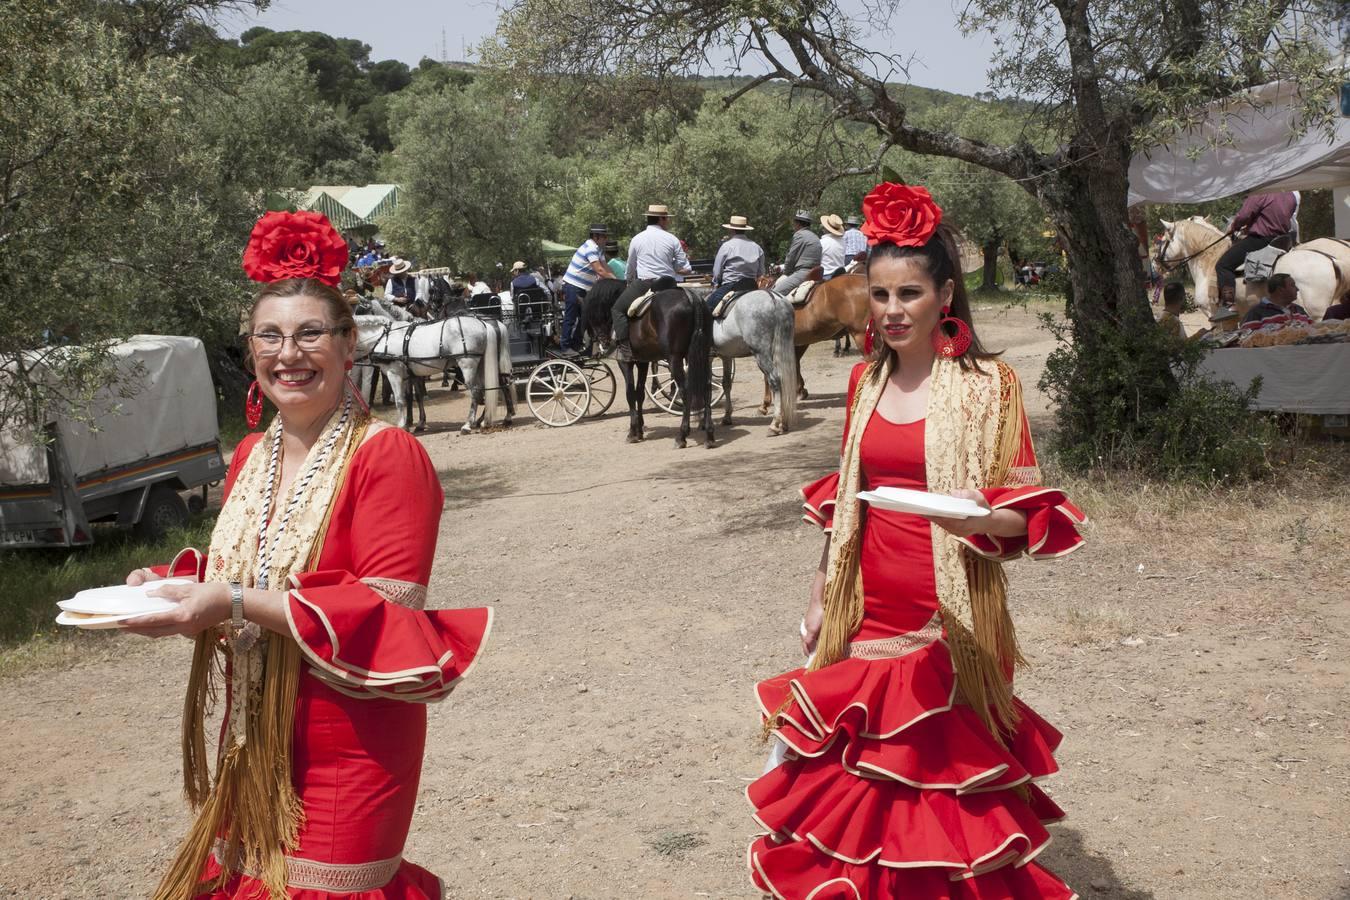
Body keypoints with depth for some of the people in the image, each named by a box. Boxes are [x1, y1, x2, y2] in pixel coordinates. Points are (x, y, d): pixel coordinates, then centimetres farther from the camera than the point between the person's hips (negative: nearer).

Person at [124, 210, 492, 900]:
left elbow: (388, 613, -22)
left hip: (349, 753, -7)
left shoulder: (387, 456, -15)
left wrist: (236, 603, -25)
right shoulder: (251, 456, 8)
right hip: (253, 745, 7)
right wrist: (173, 584, -1)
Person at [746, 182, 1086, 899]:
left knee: (941, 767, 4)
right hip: (865, 612, 4)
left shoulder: (987, 387, -8)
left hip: (948, 621, -4)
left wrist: (980, 520, -28)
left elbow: (1027, 510, -7)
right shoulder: (864, 380, 7)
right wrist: (822, 591, 14)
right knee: (854, 772, 9)